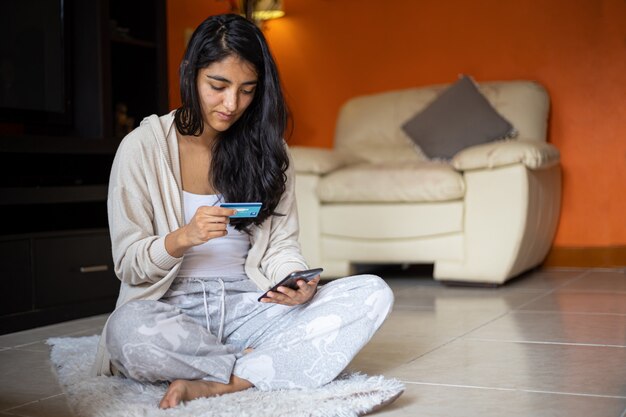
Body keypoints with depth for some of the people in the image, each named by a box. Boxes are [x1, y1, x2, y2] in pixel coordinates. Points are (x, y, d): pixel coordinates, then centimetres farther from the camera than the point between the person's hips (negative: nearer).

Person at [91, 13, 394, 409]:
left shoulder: (266, 149, 9)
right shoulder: (143, 146, -2)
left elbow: (281, 245, 7)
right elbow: (128, 264, -3)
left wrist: (299, 284, -16)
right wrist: (183, 238, -24)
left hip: (248, 304, 4)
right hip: (172, 309, -3)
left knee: (374, 294, -19)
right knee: (127, 330, -39)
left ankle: (217, 384, -27)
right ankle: (269, 365, -16)